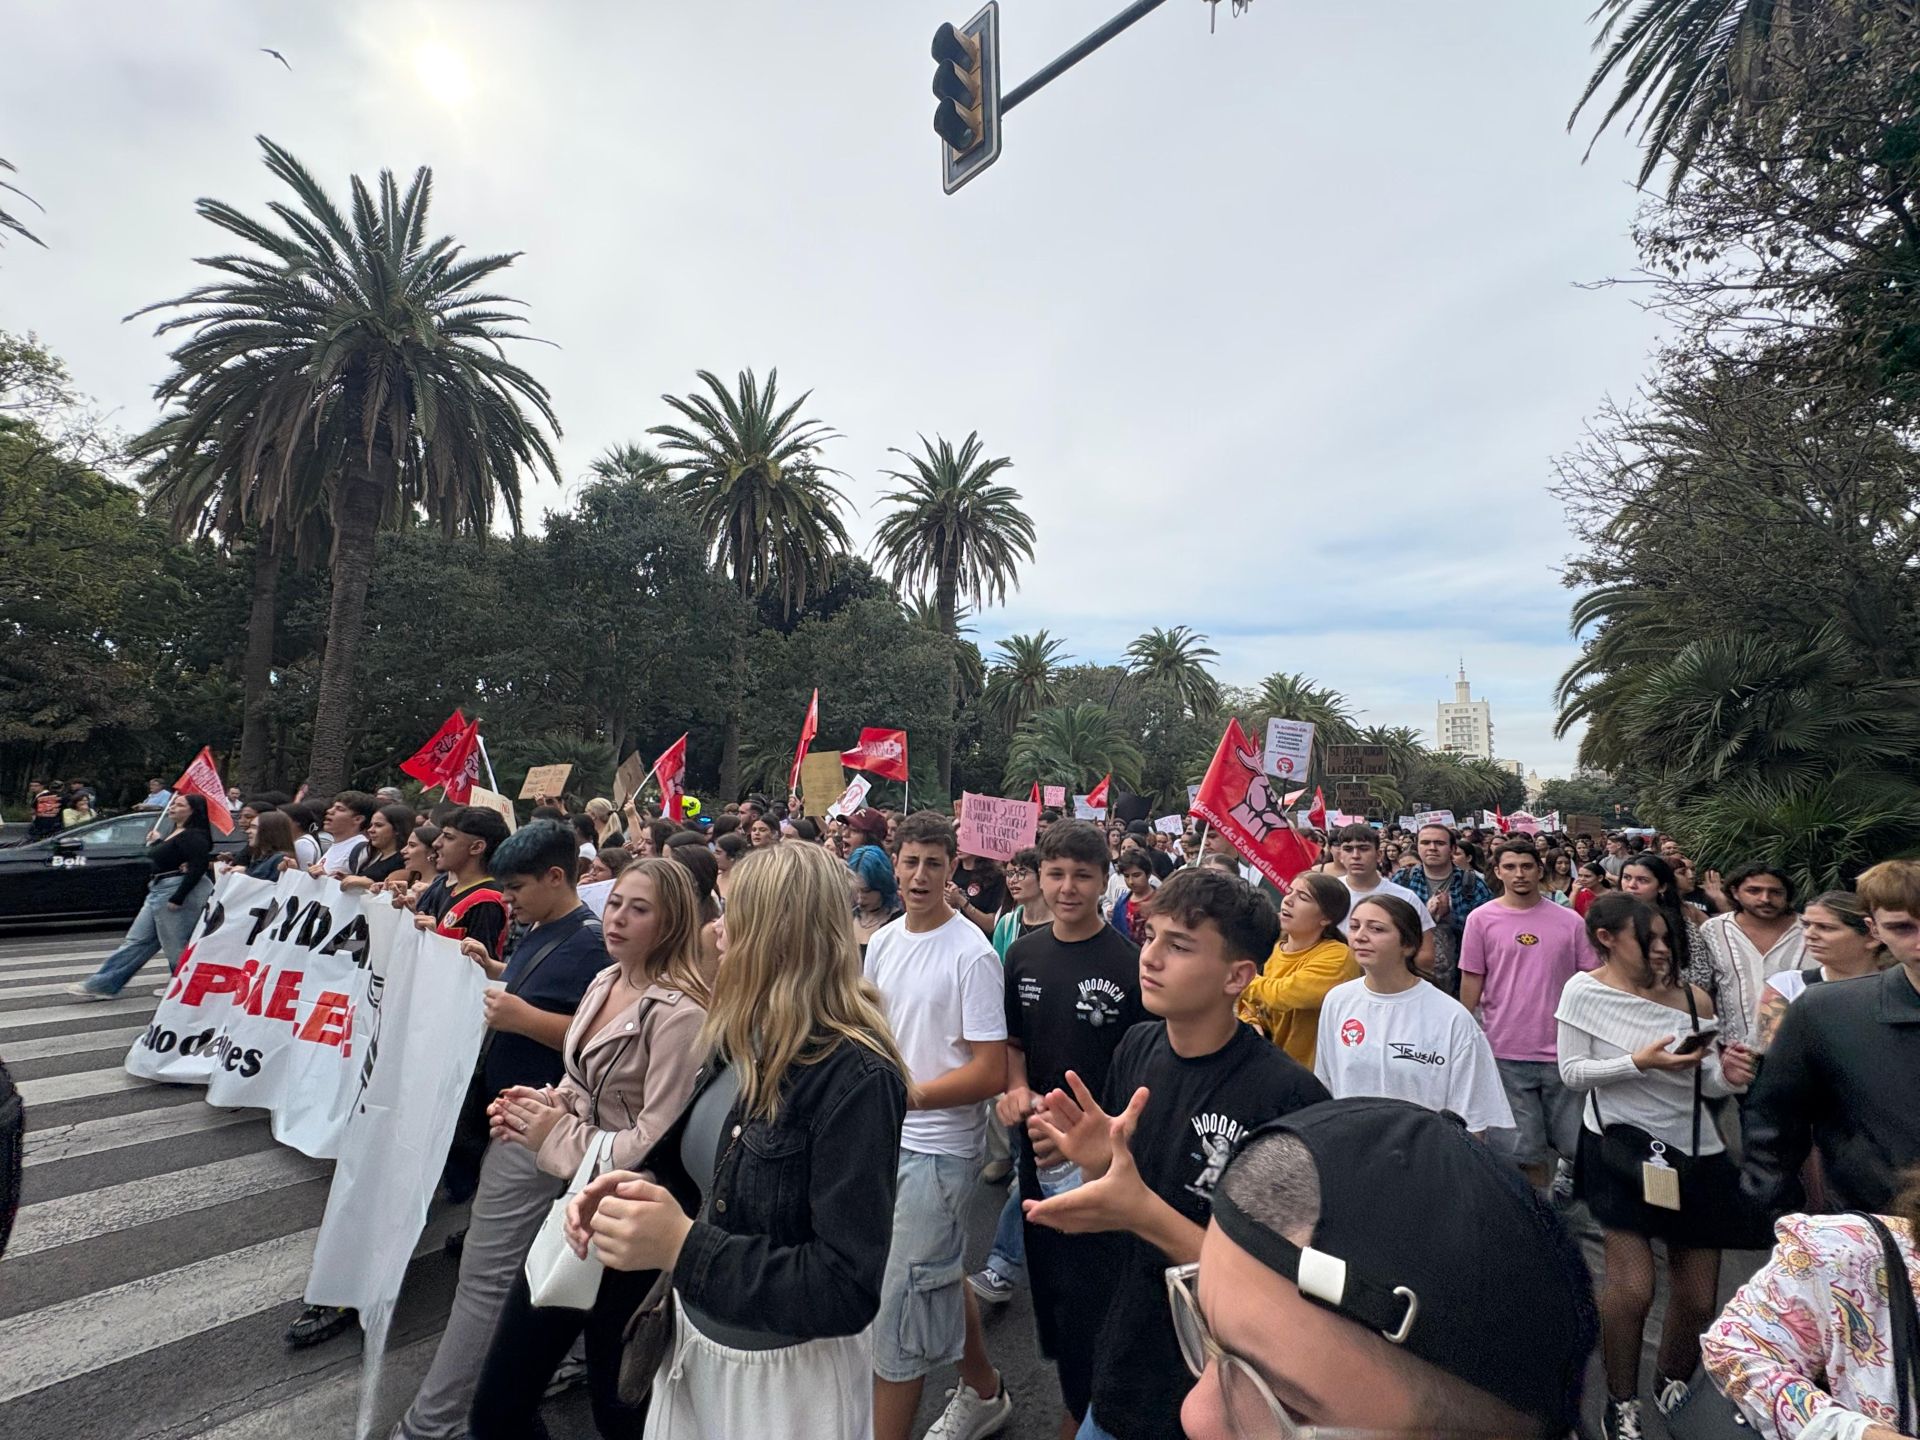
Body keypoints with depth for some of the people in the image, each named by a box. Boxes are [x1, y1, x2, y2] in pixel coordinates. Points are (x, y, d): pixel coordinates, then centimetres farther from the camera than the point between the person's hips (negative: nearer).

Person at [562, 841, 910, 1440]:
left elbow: (849, 1290, -27)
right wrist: (640, 1189, -9)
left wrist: (682, 1247, -33)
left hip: (786, 1370, -7)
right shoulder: (742, 1044, -3)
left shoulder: (856, 1077, -28)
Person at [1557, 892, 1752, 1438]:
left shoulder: (1692, 997, 1)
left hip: (1695, 1149, 4)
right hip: (1622, 1145, -4)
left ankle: (1673, 1382, 42)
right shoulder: (1585, 991, -9)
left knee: (1699, 1297, 13)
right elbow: (1572, 1074, -10)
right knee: (1632, 1286, -7)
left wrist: (1730, 1075, -19)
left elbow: (1709, 1080, 3)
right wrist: (1639, 1063, -21)